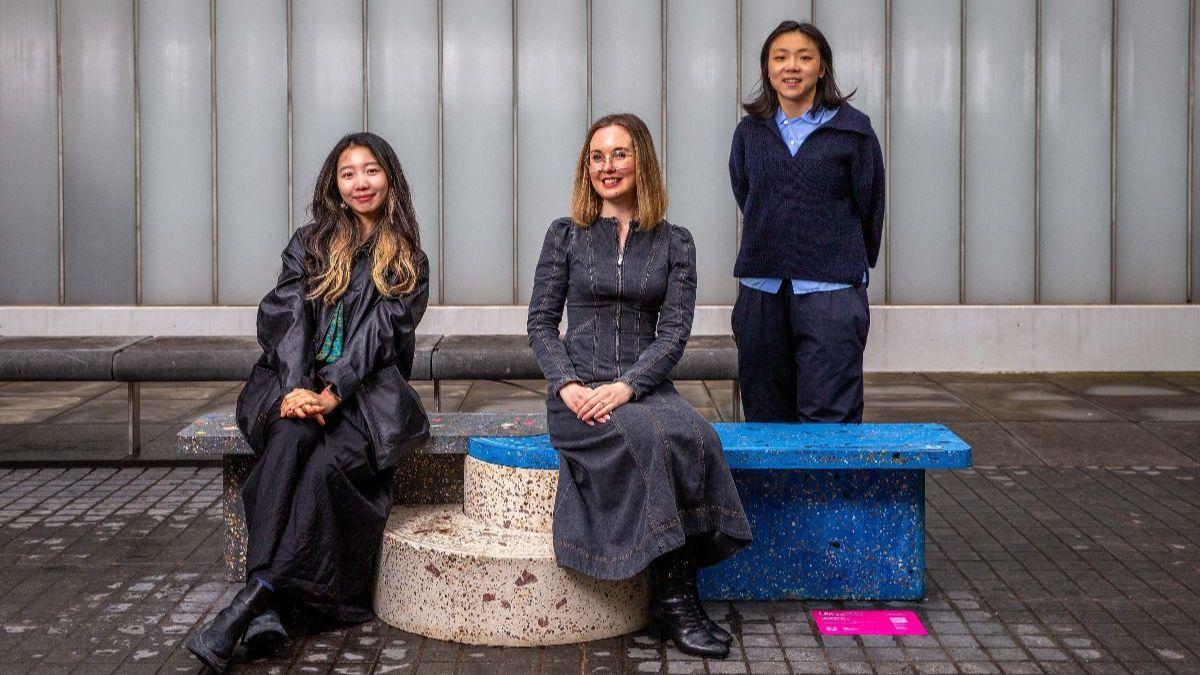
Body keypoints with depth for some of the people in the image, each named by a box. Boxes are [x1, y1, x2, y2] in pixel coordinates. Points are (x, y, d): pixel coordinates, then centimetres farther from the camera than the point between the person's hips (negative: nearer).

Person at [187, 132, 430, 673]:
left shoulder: (408, 261, 13)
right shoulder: (309, 244, 17)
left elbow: (380, 332, -2)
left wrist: (335, 392, -18)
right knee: (291, 435, -33)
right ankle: (265, 609, -42)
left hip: (366, 388, -1)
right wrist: (295, 388, -17)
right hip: (298, 382, 1)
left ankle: (251, 600, -36)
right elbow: (285, 316, 2)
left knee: (328, 463, -32)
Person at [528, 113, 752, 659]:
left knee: (697, 438, -32)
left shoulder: (674, 243, 10)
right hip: (578, 393, -1)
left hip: (646, 386, 2)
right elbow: (541, 322, 6)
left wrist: (625, 386, -15)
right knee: (656, 439, -33)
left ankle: (673, 600, -25)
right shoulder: (566, 235, 9)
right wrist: (567, 386, -11)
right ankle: (674, 599, -24)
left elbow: (674, 332, 1)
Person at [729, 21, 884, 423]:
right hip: (762, 289, 4)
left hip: (831, 289, -4)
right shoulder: (750, 132, 10)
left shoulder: (851, 129, 0)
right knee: (765, 416, 8)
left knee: (829, 419, -9)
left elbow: (869, 207, 8)